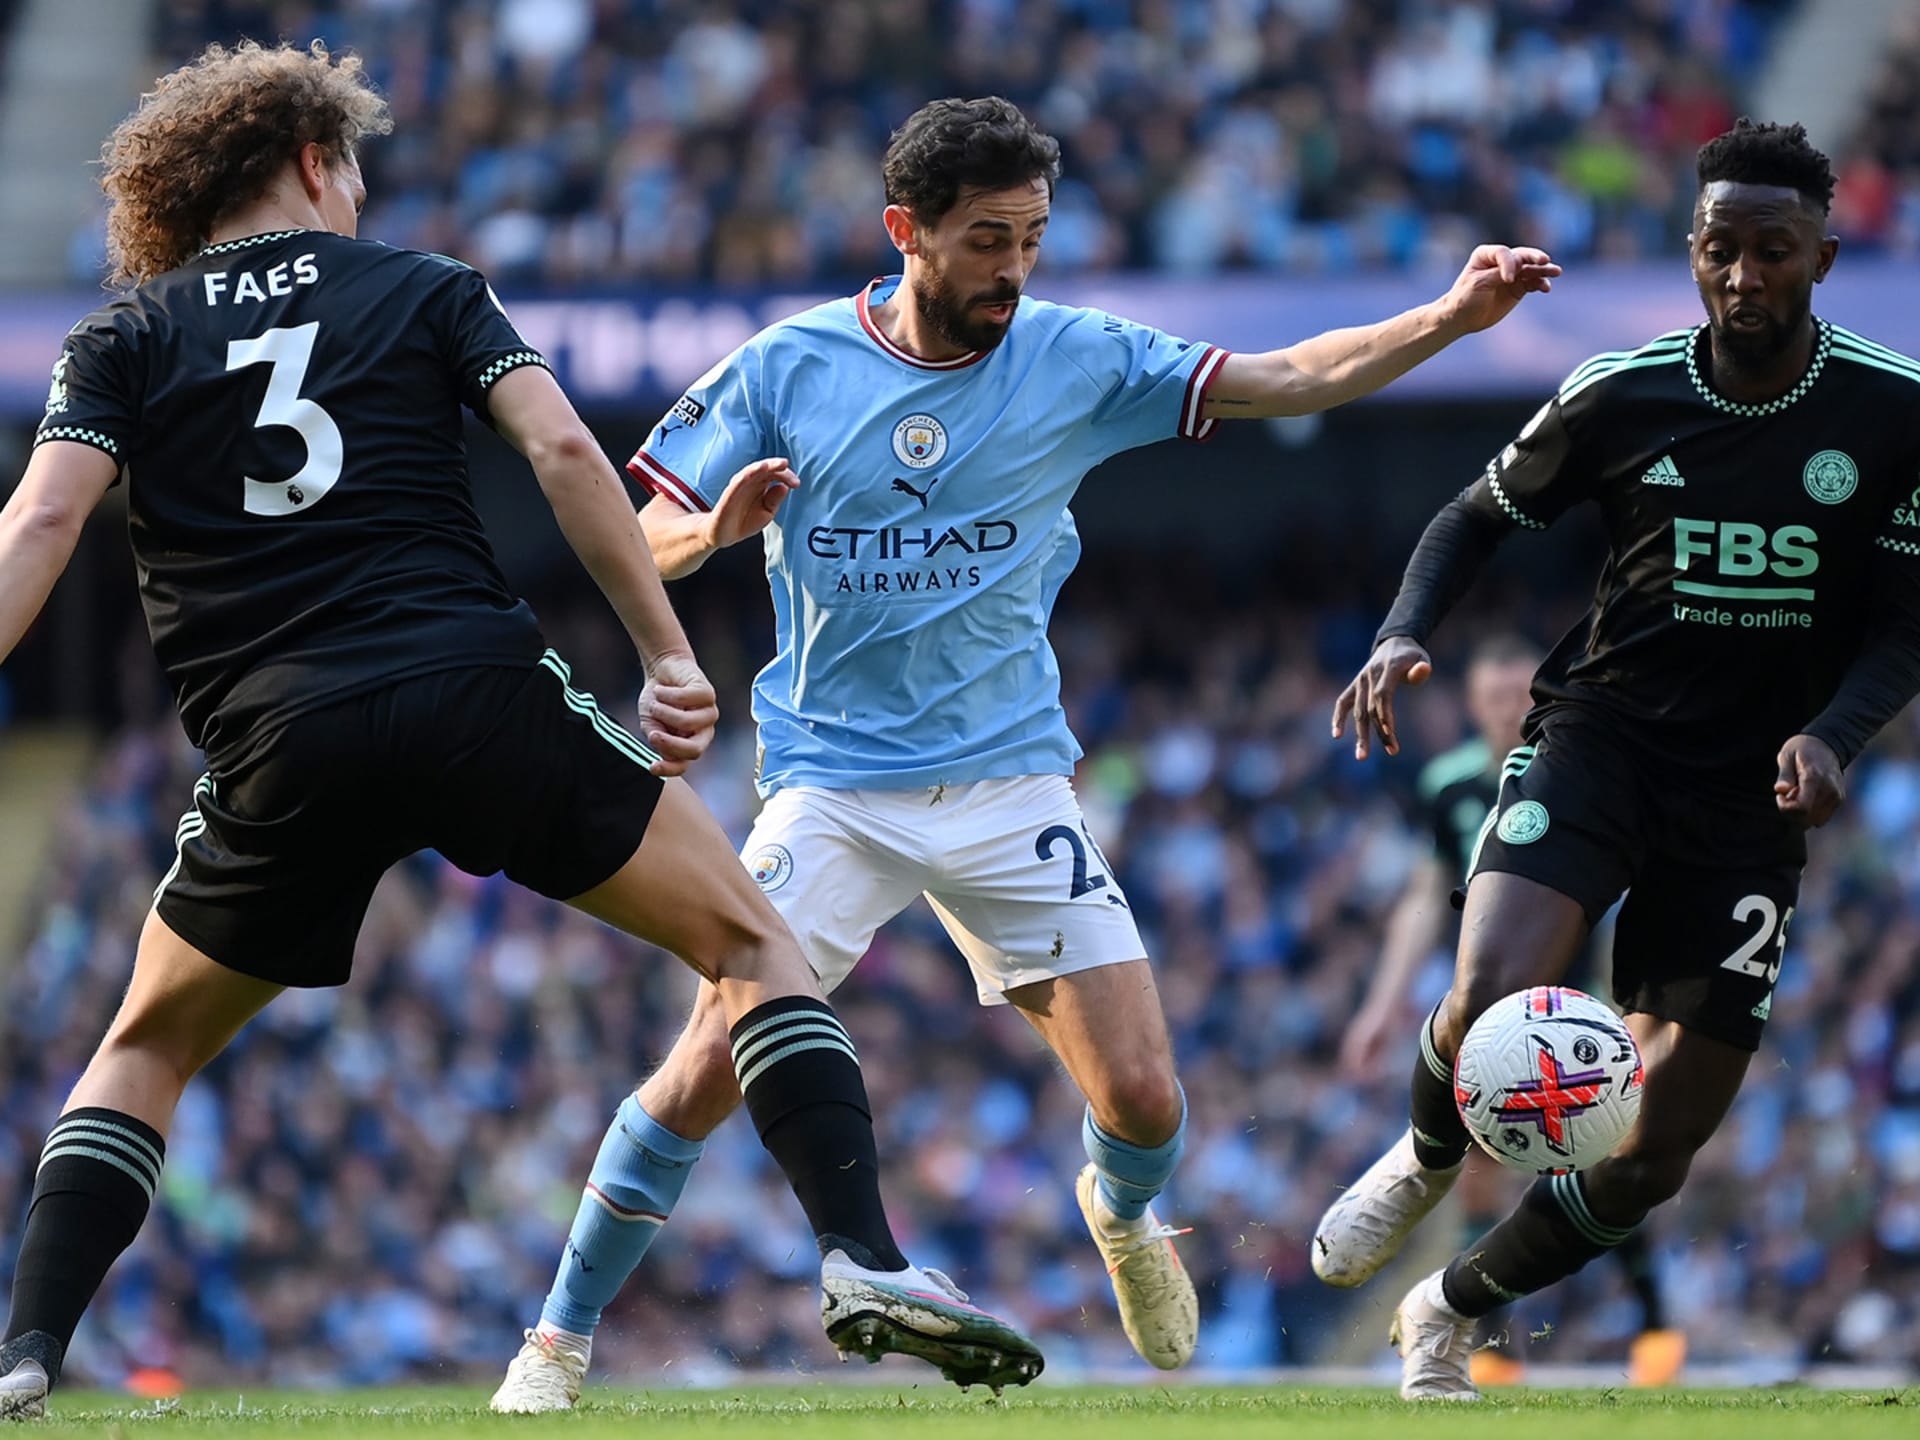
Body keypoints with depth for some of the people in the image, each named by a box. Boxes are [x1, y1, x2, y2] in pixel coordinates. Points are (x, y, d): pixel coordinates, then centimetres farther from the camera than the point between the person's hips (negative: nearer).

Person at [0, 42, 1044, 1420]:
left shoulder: (120, 341, 17)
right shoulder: (426, 291, 16)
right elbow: (562, 449, 1)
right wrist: (669, 656, 1)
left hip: (278, 741, 1)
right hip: (484, 690, -1)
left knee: (146, 1051, 21)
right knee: (754, 942, 10)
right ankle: (864, 1261, -6)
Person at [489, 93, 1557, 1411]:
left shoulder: (1075, 360, -2)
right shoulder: (787, 367, -5)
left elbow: (1297, 378, -2)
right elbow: (643, 537, -1)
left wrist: (1451, 316, -16)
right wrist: (718, 526, -24)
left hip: (1009, 782, 2)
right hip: (833, 784, -2)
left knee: (1143, 1096, -6)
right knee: (713, 1067, -17)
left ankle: (1124, 1216, 32)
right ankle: (560, 1339, 1)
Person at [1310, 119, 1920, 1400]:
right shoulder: (1622, 393, -4)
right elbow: (1483, 515, 10)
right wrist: (1407, 634, -9)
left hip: (1751, 794, 1)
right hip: (1601, 733, -1)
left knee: (1657, 1153, 0)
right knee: (1492, 996, -30)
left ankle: (1452, 1315, 27)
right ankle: (1429, 1160, 7)